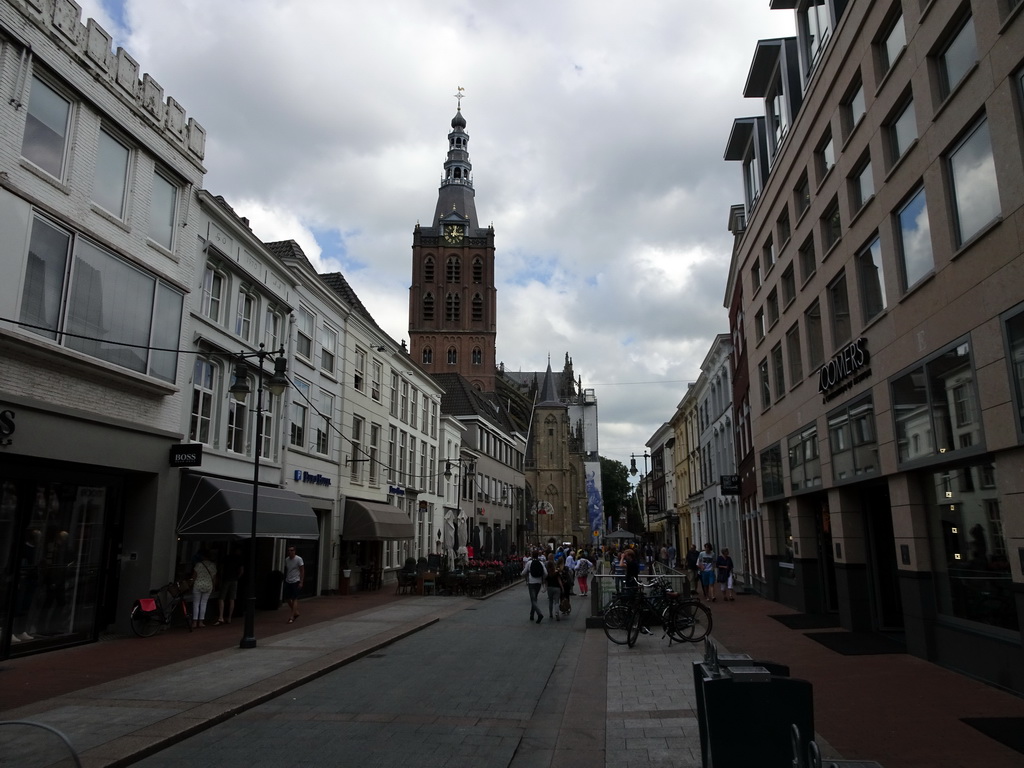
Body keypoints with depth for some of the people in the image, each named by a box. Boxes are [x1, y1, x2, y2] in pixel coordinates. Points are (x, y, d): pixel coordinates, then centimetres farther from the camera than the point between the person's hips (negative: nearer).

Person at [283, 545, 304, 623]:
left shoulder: (298, 559, -10)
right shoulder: (286, 559, 6)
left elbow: (302, 571, -8)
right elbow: (286, 570, 16)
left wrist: (301, 582, -13)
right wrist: (285, 580, 14)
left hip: (295, 581, -6)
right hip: (288, 581, 6)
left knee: (295, 599, -6)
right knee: (287, 598, 8)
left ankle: (292, 617, -6)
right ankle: (296, 612, 25)